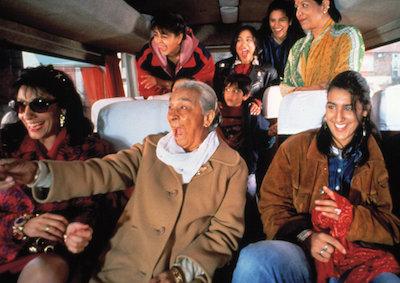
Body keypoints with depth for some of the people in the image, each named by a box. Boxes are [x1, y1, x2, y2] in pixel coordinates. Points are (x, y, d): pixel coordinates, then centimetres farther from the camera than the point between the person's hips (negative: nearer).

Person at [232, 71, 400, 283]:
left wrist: (351, 216, -12)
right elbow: (272, 206, 4)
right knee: (252, 260, -32)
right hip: (301, 252, -1)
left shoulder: (378, 159, 9)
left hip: (361, 258, 1)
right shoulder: (295, 148, 5)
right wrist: (306, 237, -14)